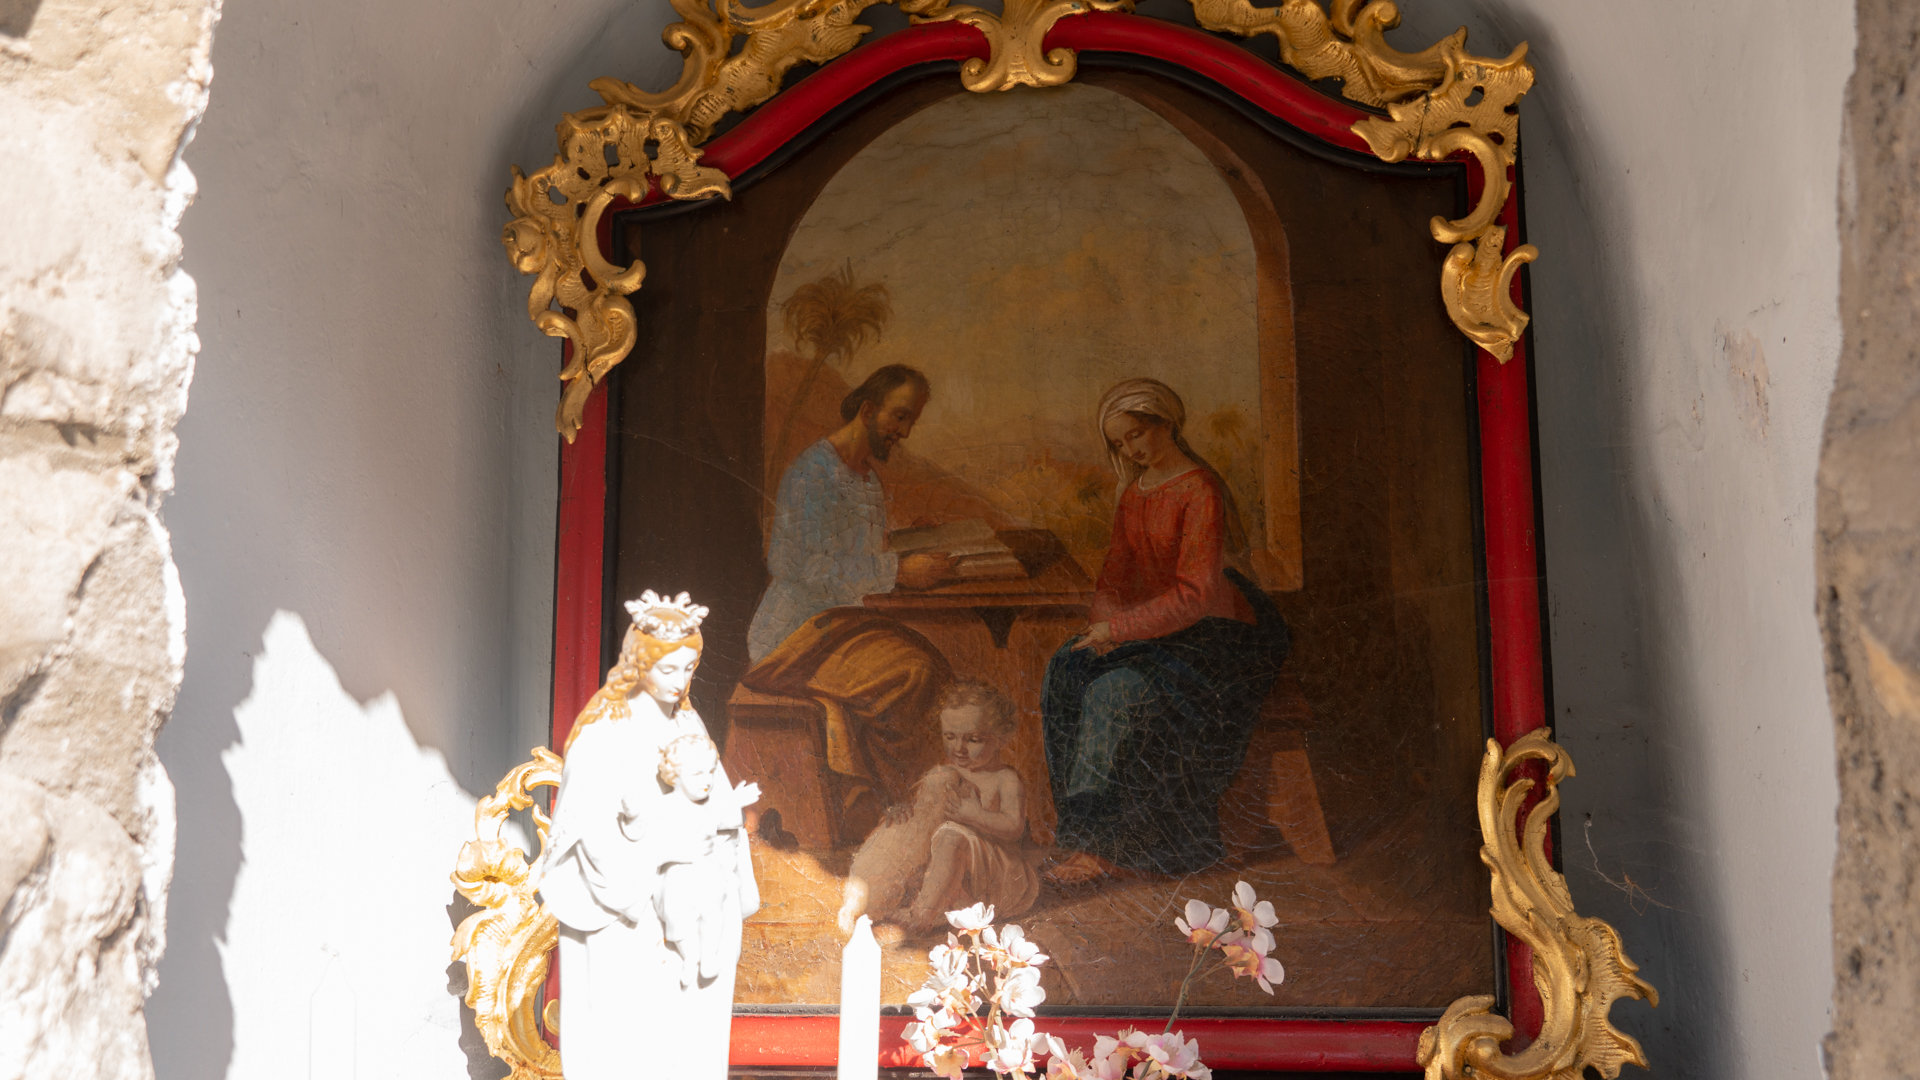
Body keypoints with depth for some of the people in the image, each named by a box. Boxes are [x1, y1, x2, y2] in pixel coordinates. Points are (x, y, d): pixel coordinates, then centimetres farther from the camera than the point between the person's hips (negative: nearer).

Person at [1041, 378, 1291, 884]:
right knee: (1065, 668, -16)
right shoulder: (1132, 494, 12)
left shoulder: (1200, 491, -14)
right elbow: (1116, 572, 13)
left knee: (1117, 690, -30)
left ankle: (1094, 843, -20)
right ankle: (1086, 832, -14)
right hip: (1153, 629, 8)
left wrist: (1119, 628, -22)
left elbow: (1195, 593, -22)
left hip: (1216, 634, -8)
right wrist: (1102, 620, -8)